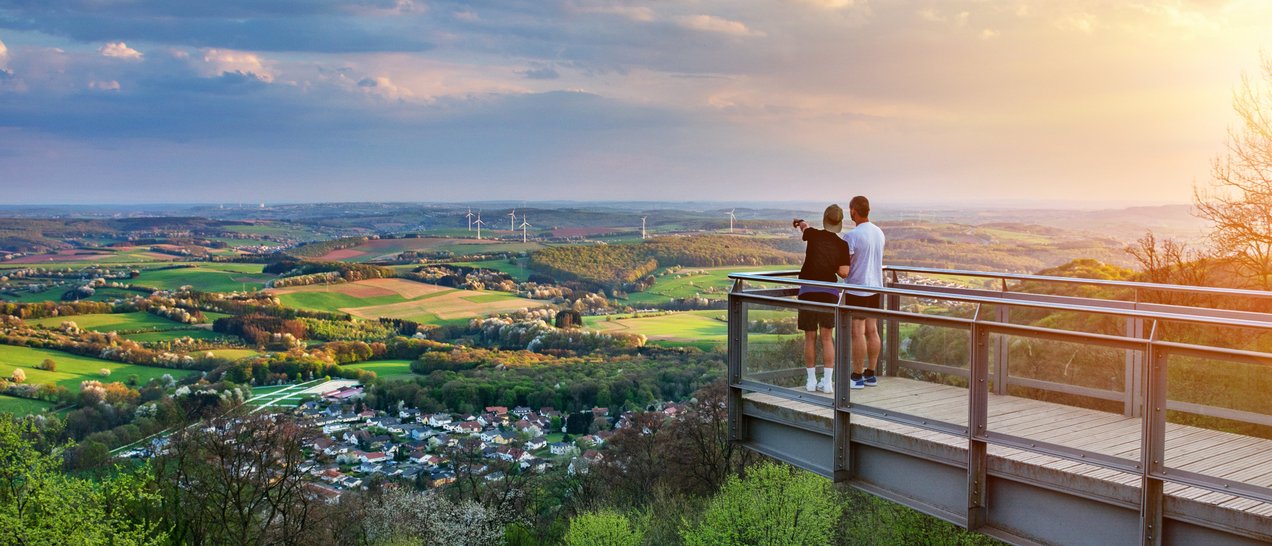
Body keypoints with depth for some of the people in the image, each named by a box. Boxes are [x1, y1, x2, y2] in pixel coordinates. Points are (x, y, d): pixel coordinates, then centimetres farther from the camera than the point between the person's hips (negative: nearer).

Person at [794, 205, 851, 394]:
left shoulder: (813, 235, -2)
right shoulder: (842, 245, -2)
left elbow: (805, 227, 22)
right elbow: (844, 272, -5)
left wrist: (801, 223, 46)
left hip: (808, 291, -1)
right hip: (829, 293, 1)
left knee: (810, 337, 8)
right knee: (827, 338, 7)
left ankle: (811, 380, 14)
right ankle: (827, 382, 4)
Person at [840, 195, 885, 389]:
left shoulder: (851, 236, -18)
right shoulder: (879, 233, 7)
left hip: (856, 288, -7)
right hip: (875, 287, 8)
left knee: (858, 332, -3)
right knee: (872, 330, 11)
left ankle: (857, 377, 2)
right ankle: (870, 374, 18)